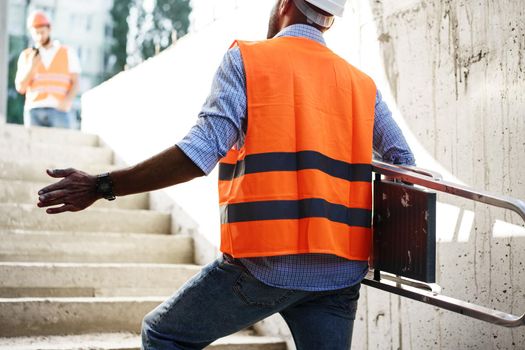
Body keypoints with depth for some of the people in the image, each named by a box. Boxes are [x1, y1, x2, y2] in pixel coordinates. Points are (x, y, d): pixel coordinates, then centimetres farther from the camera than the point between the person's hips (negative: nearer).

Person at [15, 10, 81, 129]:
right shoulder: (26, 56, 13)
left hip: (59, 111, -1)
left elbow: (75, 83, 3)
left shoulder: (68, 53, 11)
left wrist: (67, 102, -17)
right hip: (34, 111, 1)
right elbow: (20, 88, 7)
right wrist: (31, 66, -9)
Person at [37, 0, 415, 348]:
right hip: (341, 272, 4)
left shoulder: (247, 59, 0)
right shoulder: (363, 85, 12)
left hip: (265, 264, -4)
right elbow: (404, 165, 7)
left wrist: (101, 187, -8)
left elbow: (201, 151, -12)